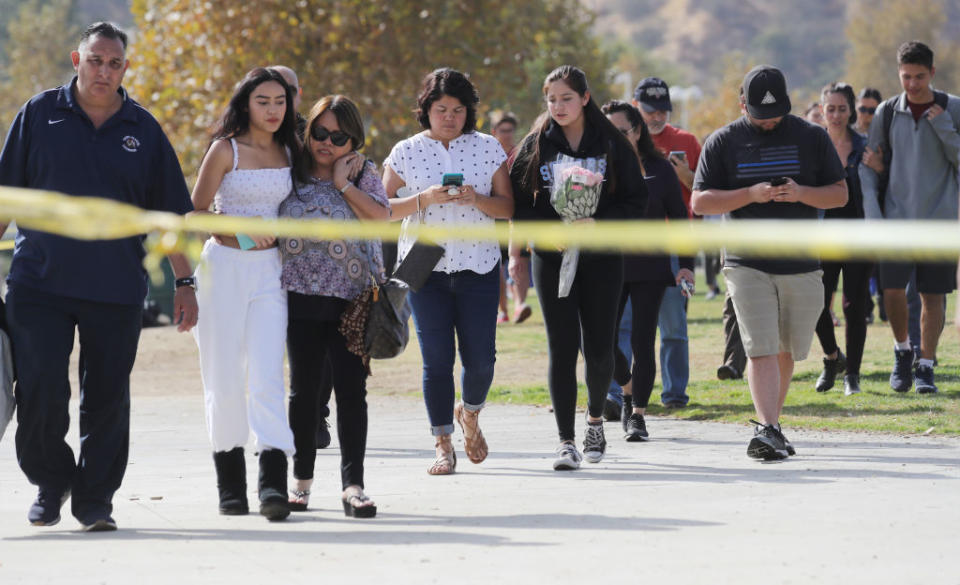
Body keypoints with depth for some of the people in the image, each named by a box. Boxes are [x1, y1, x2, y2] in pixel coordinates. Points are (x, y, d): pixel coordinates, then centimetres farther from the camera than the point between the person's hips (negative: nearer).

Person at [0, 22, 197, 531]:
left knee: (106, 400, 3)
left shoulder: (143, 130, 8)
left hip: (115, 291, 1)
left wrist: (183, 283, 8)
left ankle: (95, 499, 15)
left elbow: (170, 213, 11)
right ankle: (50, 482, 15)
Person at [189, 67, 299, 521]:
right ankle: (230, 481, 13)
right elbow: (195, 212, -1)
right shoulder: (226, 149, -1)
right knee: (224, 378, 1)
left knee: (267, 375, -12)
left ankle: (273, 483, -21)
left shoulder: (288, 152, 11)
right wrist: (240, 230, -13)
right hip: (225, 266, -2)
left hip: (269, 270, 2)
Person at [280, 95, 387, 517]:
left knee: (351, 388, -7)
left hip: (351, 296, -1)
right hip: (301, 295, 1)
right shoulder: (292, 173, 8)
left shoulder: (364, 174, 7)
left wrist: (344, 183, -9)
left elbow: (380, 217, -9)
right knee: (304, 387, 6)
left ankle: (353, 485, -9)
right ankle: (302, 479, 17)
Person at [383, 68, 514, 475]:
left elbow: (507, 206, 4)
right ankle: (443, 445, 7)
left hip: (478, 265, 1)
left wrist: (477, 199, -16)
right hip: (425, 268, -1)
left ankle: (470, 413, 29)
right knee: (436, 359, -4)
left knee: (480, 357, -3)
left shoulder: (488, 148, 5)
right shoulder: (406, 152, 3)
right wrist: (423, 198, -14)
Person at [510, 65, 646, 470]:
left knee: (599, 349, 2)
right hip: (552, 260, 0)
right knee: (562, 348, -6)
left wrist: (597, 222, -15)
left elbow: (636, 200, 0)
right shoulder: (535, 145, 4)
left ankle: (595, 419, 29)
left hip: (602, 259, 0)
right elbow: (516, 202, 4)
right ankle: (566, 441, -6)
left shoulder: (612, 145, 2)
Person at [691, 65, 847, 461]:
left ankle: (771, 425, 23)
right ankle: (767, 430, -21)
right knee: (761, 350, -14)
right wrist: (751, 194, -15)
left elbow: (840, 194, 7)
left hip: (802, 265, 2)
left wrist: (801, 193, -13)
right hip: (746, 265, -2)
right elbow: (700, 202, 0)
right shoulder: (723, 142, 4)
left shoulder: (811, 137, 7)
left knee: (785, 352, 9)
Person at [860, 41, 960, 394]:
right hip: (897, 217, 1)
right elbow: (868, 166, 7)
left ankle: (925, 366, 13)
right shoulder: (887, 113, 4)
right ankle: (902, 349, 16)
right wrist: (871, 212, -4)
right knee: (893, 289, -9)